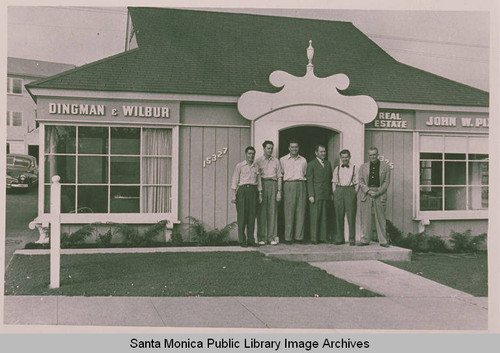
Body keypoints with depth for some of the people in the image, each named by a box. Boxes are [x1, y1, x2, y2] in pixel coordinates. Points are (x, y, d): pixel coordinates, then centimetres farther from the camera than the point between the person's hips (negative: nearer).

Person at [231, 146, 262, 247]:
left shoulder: (256, 167, 15)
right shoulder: (239, 166, 4)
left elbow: (259, 182, 18)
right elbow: (234, 181, 2)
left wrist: (260, 195, 12)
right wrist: (234, 195, -5)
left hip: (253, 190, 4)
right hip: (242, 190, -3)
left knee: (252, 215, 0)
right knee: (242, 215, -7)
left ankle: (251, 240, 6)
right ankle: (242, 240, -3)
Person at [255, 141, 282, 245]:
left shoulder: (276, 161, 15)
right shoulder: (258, 161, 11)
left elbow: (279, 177, 11)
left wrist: (279, 191, 3)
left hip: (273, 185, 1)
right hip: (261, 185, -1)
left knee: (272, 211, -2)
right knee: (261, 211, -4)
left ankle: (272, 237, 1)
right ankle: (262, 238, -1)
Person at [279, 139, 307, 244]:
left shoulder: (303, 160, 16)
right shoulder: (283, 160, 9)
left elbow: (305, 174, 19)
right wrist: (280, 190, 1)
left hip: (301, 185, 3)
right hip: (289, 185, -2)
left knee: (301, 211, -1)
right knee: (289, 212, -6)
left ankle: (299, 236, 4)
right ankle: (288, 237, -3)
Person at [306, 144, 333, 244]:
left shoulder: (328, 163, 17)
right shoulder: (311, 164, 1)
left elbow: (330, 179, 17)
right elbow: (309, 181, -4)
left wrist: (330, 193, 10)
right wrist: (311, 195, -11)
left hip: (326, 195, 5)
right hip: (316, 194, -5)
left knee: (324, 217, 6)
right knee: (315, 217, -4)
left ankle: (322, 237, 10)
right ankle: (314, 238, 1)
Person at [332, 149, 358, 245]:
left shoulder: (354, 168, 8)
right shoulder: (337, 169, 15)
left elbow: (357, 183, 6)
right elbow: (334, 183, 15)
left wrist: (355, 194, -5)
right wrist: (335, 194, 3)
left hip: (350, 190, -2)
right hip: (339, 191, 3)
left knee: (351, 216, -4)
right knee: (339, 216, 2)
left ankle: (352, 239, 0)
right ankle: (339, 238, 8)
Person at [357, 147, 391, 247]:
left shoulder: (385, 167, 9)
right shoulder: (363, 167, 13)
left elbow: (387, 182, 3)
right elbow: (360, 181, 6)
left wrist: (378, 192, -9)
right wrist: (369, 191, -8)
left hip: (380, 195, -1)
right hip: (366, 194, 1)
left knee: (380, 218, 0)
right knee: (365, 218, 0)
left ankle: (383, 241, 4)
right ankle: (365, 239, 6)